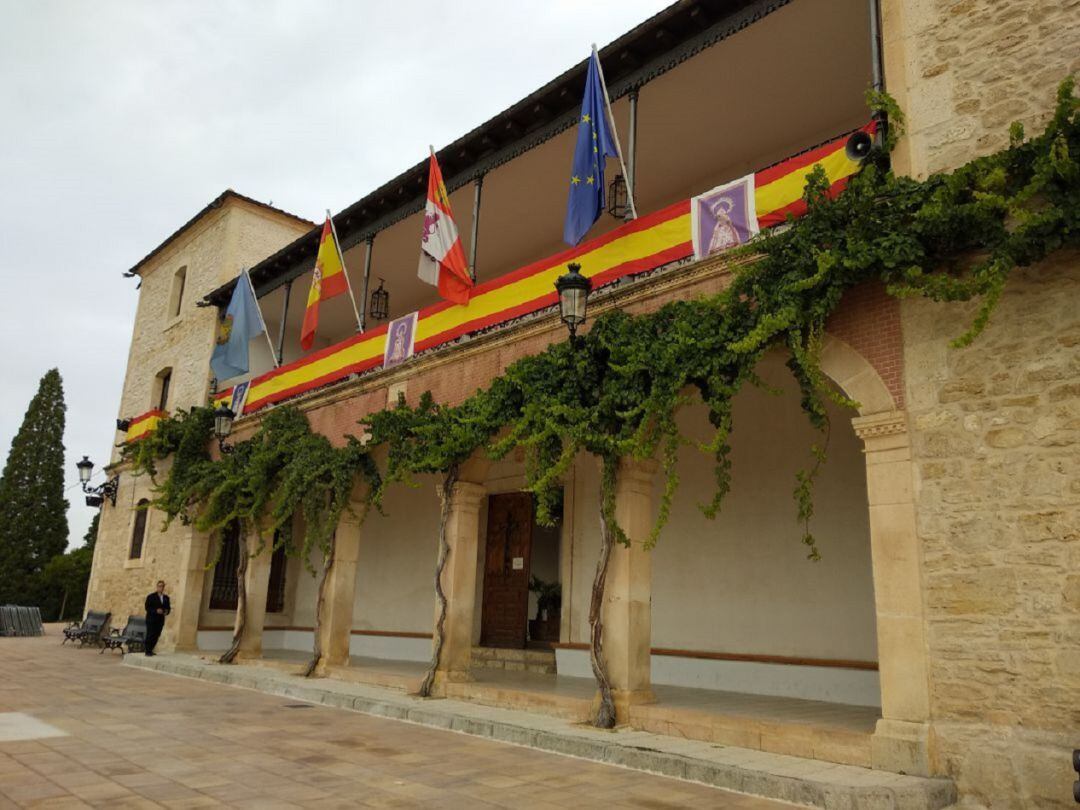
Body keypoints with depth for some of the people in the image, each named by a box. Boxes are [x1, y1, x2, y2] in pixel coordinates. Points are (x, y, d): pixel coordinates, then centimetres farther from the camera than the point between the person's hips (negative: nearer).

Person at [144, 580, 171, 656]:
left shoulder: (166, 598, 12)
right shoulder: (151, 597, -2)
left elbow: (168, 607, 15)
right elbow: (147, 607, -7)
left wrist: (166, 612, -7)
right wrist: (156, 611, -20)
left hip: (160, 620, 4)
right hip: (151, 619, -4)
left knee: (156, 636, 3)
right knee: (150, 635, -4)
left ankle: (150, 650, 16)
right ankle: (147, 651, 6)